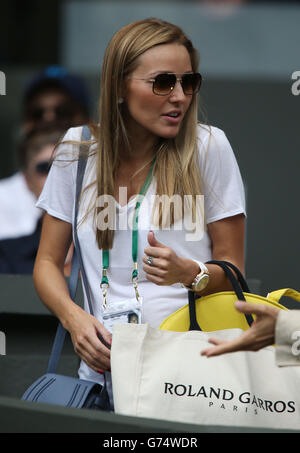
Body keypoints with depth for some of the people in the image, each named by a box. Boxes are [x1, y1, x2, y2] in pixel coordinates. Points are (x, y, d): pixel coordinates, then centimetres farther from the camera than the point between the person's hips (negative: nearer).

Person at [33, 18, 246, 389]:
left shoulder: (207, 147, 2)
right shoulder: (78, 148, 8)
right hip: (102, 368, 2)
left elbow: (233, 270, 6)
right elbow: (48, 261, 13)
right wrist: (73, 316, -6)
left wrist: (188, 273, -15)